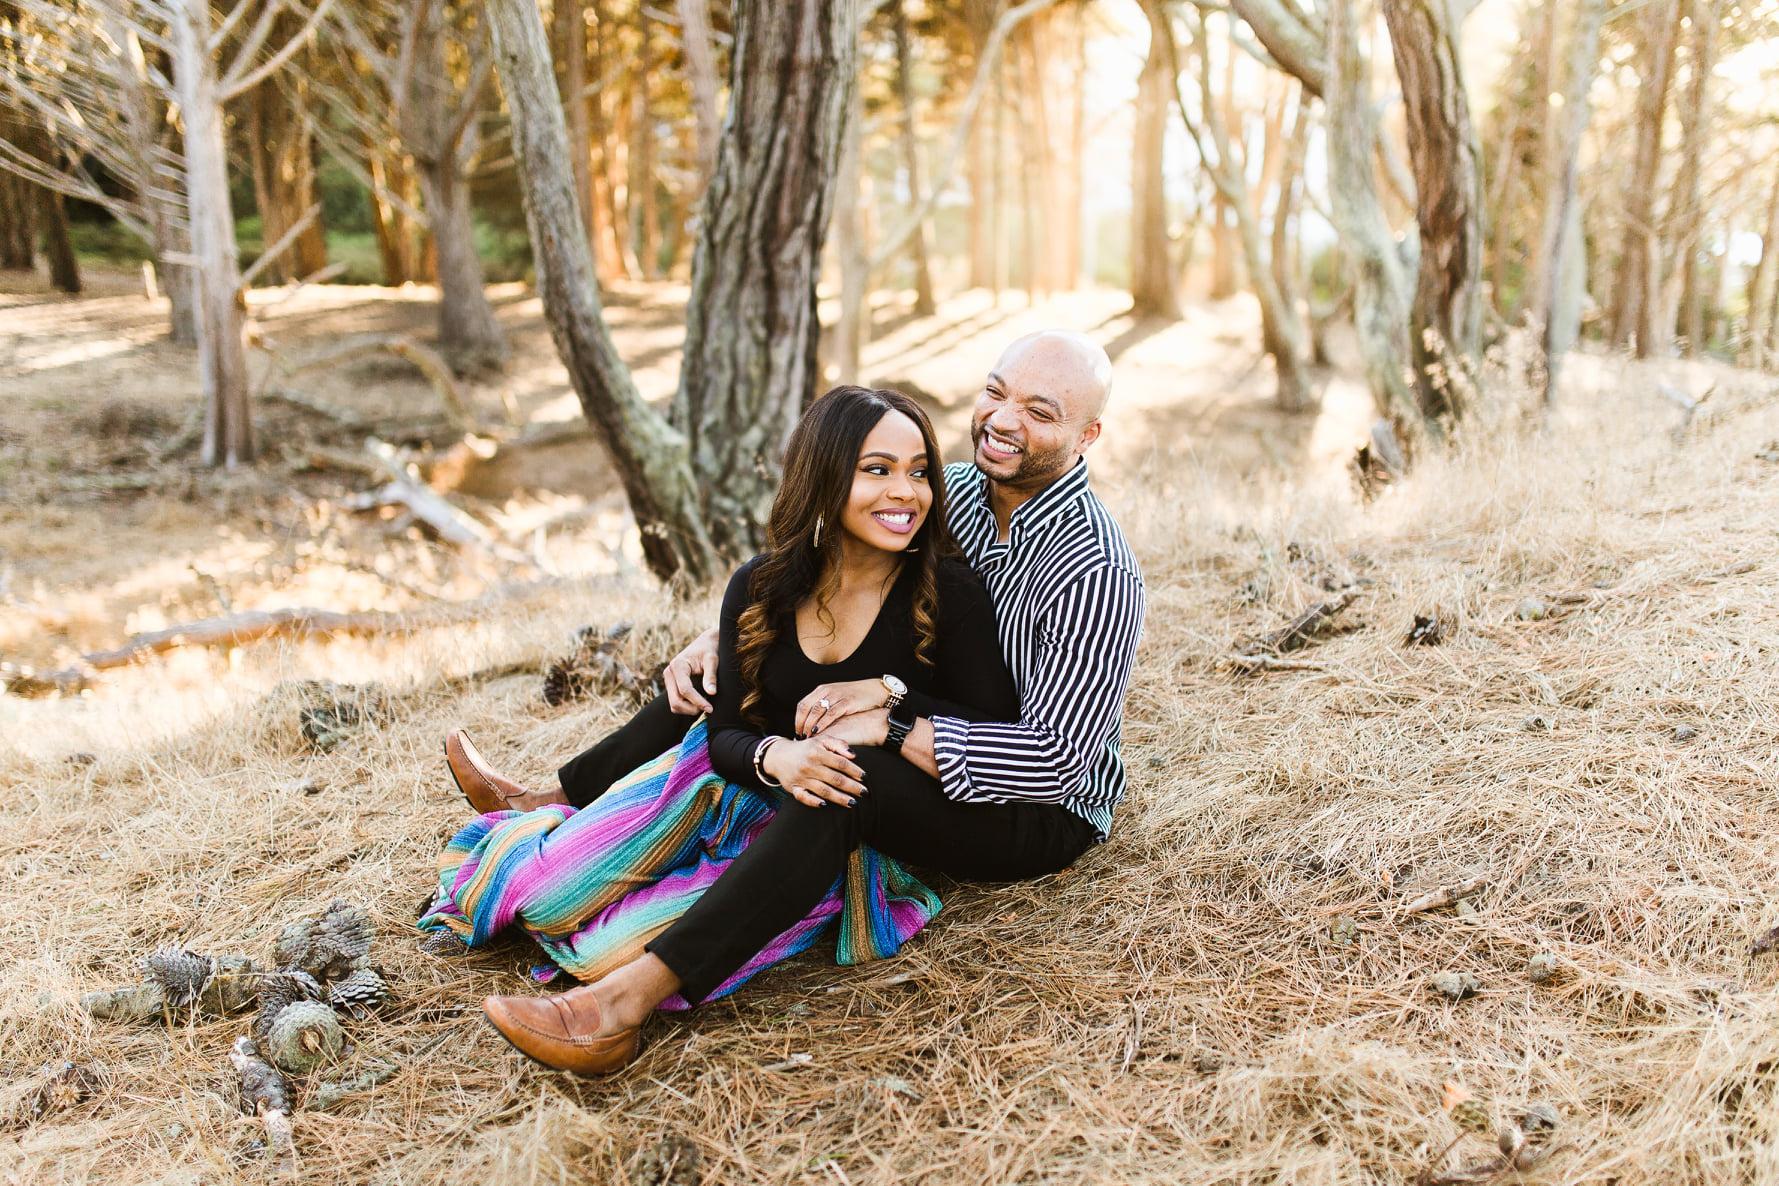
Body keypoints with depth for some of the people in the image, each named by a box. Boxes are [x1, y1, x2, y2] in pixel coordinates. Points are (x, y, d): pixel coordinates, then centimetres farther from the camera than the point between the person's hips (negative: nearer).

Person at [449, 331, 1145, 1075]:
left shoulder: (1097, 576, -27)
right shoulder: (955, 492, -2)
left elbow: (1055, 759, -32)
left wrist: (893, 728, -34)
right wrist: (719, 637, -8)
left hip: (1044, 813, -8)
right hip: (940, 733, 8)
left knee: (843, 774, -37)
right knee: (726, 675, 5)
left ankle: (627, 1001, -40)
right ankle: (553, 805, 19)